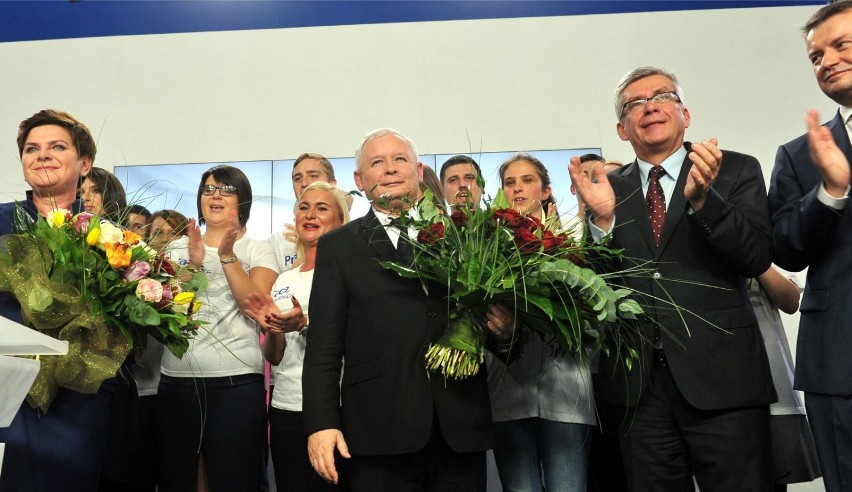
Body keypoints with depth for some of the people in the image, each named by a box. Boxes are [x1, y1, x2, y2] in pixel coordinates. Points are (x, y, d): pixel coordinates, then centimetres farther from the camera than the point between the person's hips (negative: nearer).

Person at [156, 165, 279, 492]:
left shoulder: (258, 250, 5)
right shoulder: (178, 248, 13)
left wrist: (227, 256, -15)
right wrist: (194, 264, -11)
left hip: (237, 381, -3)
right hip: (177, 379, 3)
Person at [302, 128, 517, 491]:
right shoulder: (338, 246, 7)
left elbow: (493, 311, 14)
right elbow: (325, 343, 1)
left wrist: (505, 328, -9)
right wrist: (321, 423, -7)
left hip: (461, 425, 2)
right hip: (380, 430, -1)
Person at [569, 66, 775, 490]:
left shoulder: (736, 170, 4)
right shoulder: (609, 189, 8)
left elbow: (757, 258, -6)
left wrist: (702, 199, -21)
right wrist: (602, 218, -14)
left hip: (722, 378, -1)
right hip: (638, 384, 2)